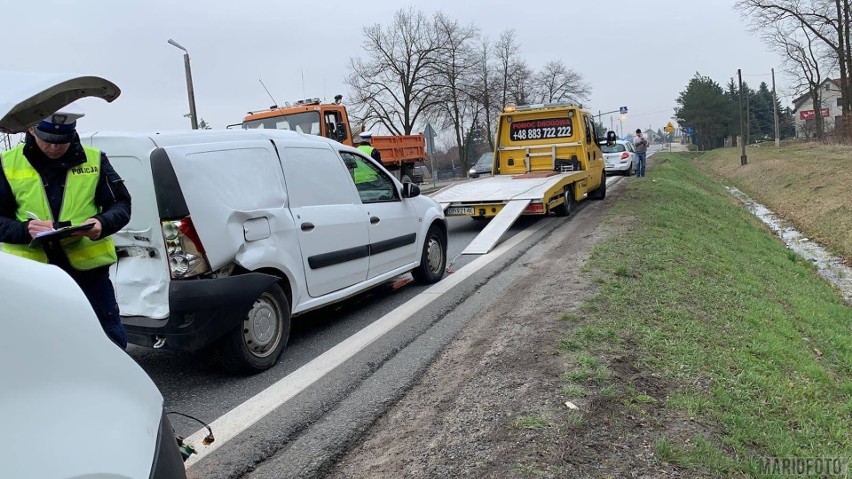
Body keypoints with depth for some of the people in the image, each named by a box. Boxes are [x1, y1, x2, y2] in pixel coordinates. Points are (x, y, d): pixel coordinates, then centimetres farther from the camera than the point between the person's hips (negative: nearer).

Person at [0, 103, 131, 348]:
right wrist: (25, 230, -20)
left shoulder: (94, 159, 3)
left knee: (112, 343, 7)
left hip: (88, 269, 0)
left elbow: (121, 205, 3)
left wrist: (103, 224, -18)